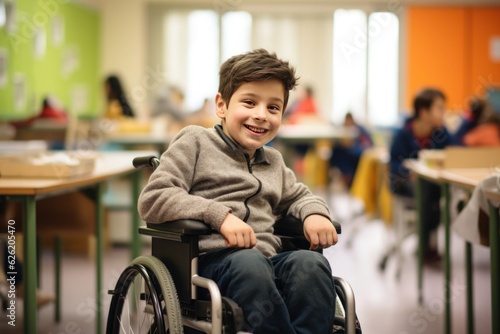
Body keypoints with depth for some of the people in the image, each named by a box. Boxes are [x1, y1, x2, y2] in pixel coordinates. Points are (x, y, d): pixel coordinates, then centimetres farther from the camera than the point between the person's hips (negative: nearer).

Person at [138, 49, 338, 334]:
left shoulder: (273, 161, 27)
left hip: (267, 260, 5)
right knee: (248, 262, -39)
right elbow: (152, 199, -2)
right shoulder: (195, 142, 9)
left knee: (310, 263, -29)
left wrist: (315, 213, 14)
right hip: (212, 259, -5)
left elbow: (299, 196, 42)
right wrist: (220, 215, -15)